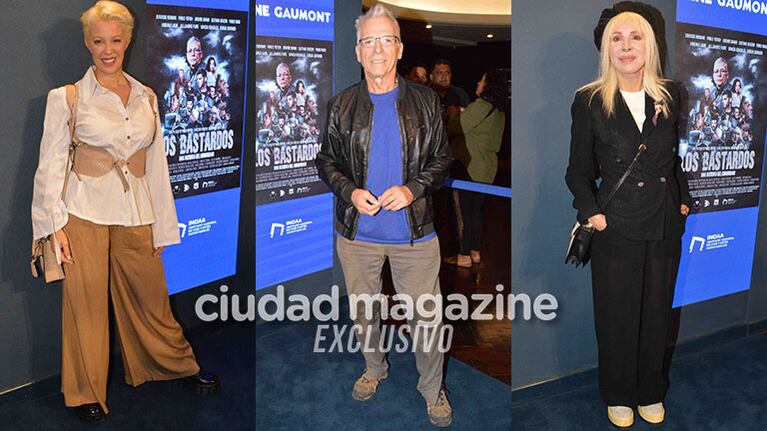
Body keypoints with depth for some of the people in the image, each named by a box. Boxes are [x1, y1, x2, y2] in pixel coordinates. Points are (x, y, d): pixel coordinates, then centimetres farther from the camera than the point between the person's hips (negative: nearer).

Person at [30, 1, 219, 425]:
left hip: (135, 215, 3)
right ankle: (86, 393, 23)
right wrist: (54, 225, -8)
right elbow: (51, 166, -1)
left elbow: (157, 164, 11)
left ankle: (179, 365, 32)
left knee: (151, 299, 10)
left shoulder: (146, 97, 9)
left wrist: (161, 226, 10)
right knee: (86, 305, 5)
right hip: (85, 214, -2)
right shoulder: (66, 98, -1)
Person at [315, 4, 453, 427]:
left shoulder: (425, 102, -1)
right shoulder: (341, 105, 1)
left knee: (425, 316, 7)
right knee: (363, 309, 19)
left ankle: (433, 389, 28)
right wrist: (350, 192, -13)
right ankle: (374, 368, 45)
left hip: (414, 231, -1)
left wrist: (413, 189, -16)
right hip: (357, 232, 2)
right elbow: (326, 161, 6)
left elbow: (441, 160, 3)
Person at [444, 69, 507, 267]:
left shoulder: (479, 106, -18)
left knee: (463, 212, 0)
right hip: (486, 170, 9)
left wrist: (454, 115, 5)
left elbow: (454, 128, -17)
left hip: (469, 167, -9)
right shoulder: (500, 112, 10)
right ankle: (475, 251, 24)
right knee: (476, 211, 17)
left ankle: (464, 256, 6)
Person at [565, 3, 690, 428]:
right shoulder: (589, 101, -5)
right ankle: (619, 396, 29)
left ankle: (651, 392, 35)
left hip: (665, 226, 3)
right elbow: (579, 170, 0)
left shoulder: (671, 95, 4)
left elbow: (682, 154, 15)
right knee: (616, 317, 8)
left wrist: (684, 199, 7)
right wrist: (590, 211, -13)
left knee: (657, 313, 14)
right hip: (616, 228, -3)